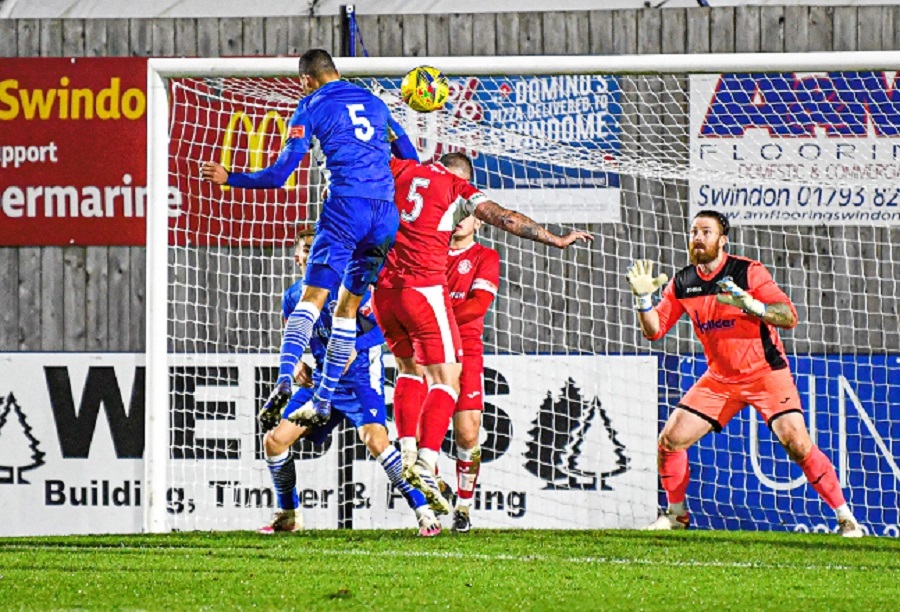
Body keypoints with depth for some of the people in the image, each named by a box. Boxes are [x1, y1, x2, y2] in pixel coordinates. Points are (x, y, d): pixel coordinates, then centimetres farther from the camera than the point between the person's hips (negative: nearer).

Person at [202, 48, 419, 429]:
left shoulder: (312, 107, 6)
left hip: (346, 203, -5)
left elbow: (280, 174, 3)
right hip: (386, 210, 5)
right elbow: (409, 156, 25)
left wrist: (230, 179, 14)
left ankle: (284, 380, -31)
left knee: (313, 295, -10)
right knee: (348, 305, 10)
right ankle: (323, 401, 8)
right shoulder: (374, 102, 22)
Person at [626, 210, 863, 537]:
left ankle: (845, 516, -9)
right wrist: (643, 297, -13)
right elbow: (654, 330, 5)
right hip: (720, 378, 5)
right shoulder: (682, 283, 1)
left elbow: (789, 317, -20)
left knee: (797, 444, -20)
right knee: (670, 440, -3)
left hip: (765, 372, -5)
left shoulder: (748, 272, -14)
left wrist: (751, 304, -37)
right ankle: (676, 513, 19)